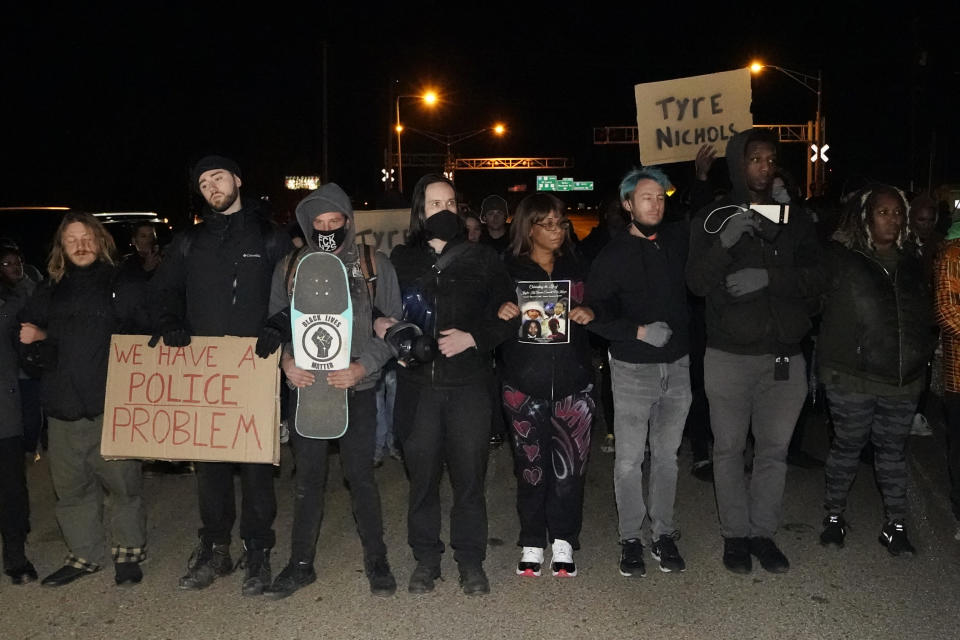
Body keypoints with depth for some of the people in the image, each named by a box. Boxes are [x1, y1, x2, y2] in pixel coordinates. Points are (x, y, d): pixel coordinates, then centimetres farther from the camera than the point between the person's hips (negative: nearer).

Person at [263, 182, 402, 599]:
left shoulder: (375, 266, 0)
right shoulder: (290, 267, 6)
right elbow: (276, 321, 11)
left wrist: (362, 366, -13)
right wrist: (285, 360, -7)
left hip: (356, 388, -2)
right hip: (306, 386, 2)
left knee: (359, 473, 2)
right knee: (308, 476, 10)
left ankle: (376, 559, 19)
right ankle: (301, 563, 24)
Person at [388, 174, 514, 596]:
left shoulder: (481, 259, 7)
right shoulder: (401, 260, 10)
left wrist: (473, 338, -9)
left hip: (469, 384, -1)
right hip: (417, 384, 1)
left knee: (469, 475, 4)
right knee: (422, 474, 8)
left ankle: (470, 561, 20)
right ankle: (426, 559, 24)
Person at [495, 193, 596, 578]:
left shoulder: (577, 268, 10)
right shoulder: (509, 270, 3)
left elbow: (602, 311, 15)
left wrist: (590, 315, -7)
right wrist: (501, 313, -19)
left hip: (573, 382, 2)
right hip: (525, 383, -1)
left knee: (570, 467, 1)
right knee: (531, 468, 4)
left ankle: (563, 541, 20)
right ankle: (532, 542, 23)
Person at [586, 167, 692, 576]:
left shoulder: (679, 240, 5)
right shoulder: (613, 256, -4)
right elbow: (596, 314, -8)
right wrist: (640, 331, -19)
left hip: (677, 365, 3)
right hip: (633, 369, -3)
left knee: (666, 455, 12)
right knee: (629, 459, 2)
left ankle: (663, 534, 25)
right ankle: (631, 538, 18)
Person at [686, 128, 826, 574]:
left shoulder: (796, 220, 9)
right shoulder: (713, 218, 0)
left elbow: (817, 278, 0)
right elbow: (696, 282, -9)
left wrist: (768, 276, -17)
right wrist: (725, 243, -25)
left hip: (784, 356, 3)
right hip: (729, 356, -2)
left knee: (774, 449, 10)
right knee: (729, 449, 7)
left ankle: (763, 532, 24)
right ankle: (735, 534, 20)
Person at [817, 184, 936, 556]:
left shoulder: (911, 264, 11)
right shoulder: (841, 259, -5)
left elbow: (926, 315, 19)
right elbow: (821, 304, -7)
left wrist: (923, 353, 11)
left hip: (903, 379, 4)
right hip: (852, 376, -4)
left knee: (893, 451, 12)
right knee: (847, 446, 7)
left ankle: (895, 526, 22)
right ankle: (834, 516, 23)